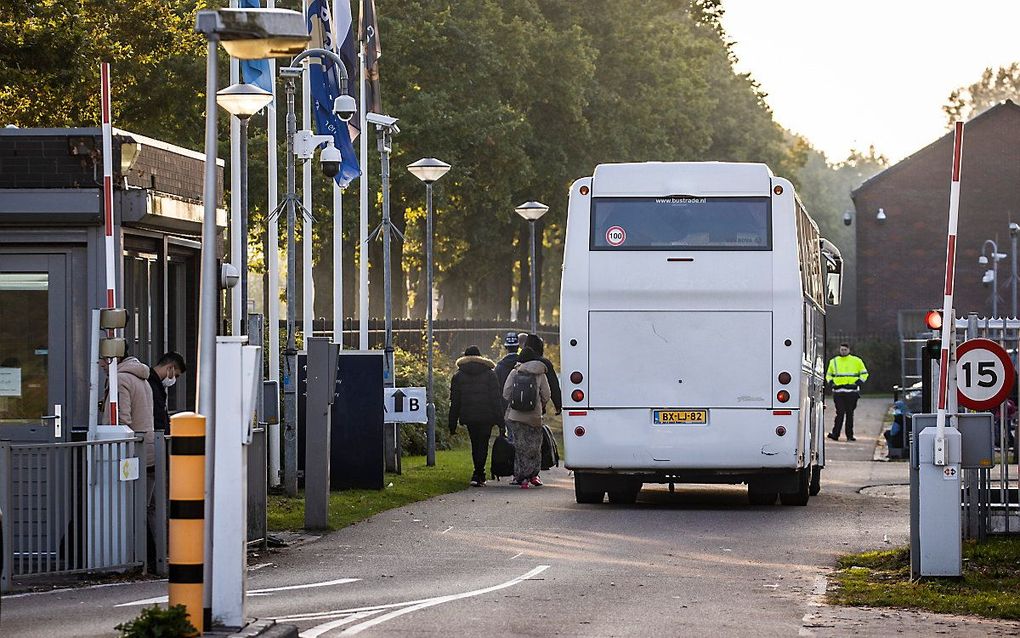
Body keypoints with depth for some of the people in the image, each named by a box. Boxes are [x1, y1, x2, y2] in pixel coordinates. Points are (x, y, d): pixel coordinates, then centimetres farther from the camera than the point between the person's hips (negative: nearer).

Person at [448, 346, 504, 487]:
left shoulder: (458, 376, 4)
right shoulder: (489, 374, 0)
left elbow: (454, 402, 5)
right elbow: (496, 399, -2)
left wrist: (453, 425, 8)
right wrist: (501, 422, 0)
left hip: (468, 417, 2)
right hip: (486, 417, -2)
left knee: (475, 445, 16)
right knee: (482, 445, 2)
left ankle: (480, 475, 21)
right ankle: (478, 476, -10)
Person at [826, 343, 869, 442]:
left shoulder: (856, 361, 7)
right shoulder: (834, 361, 13)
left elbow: (864, 373, 12)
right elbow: (828, 374, 24)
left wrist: (858, 382, -3)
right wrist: (831, 382, 5)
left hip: (851, 392, 0)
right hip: (838, 392, 0)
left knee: (850, 414, 3)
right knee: (840, 413, -8)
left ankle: (849, 435, 7)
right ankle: (835, 434, -6)